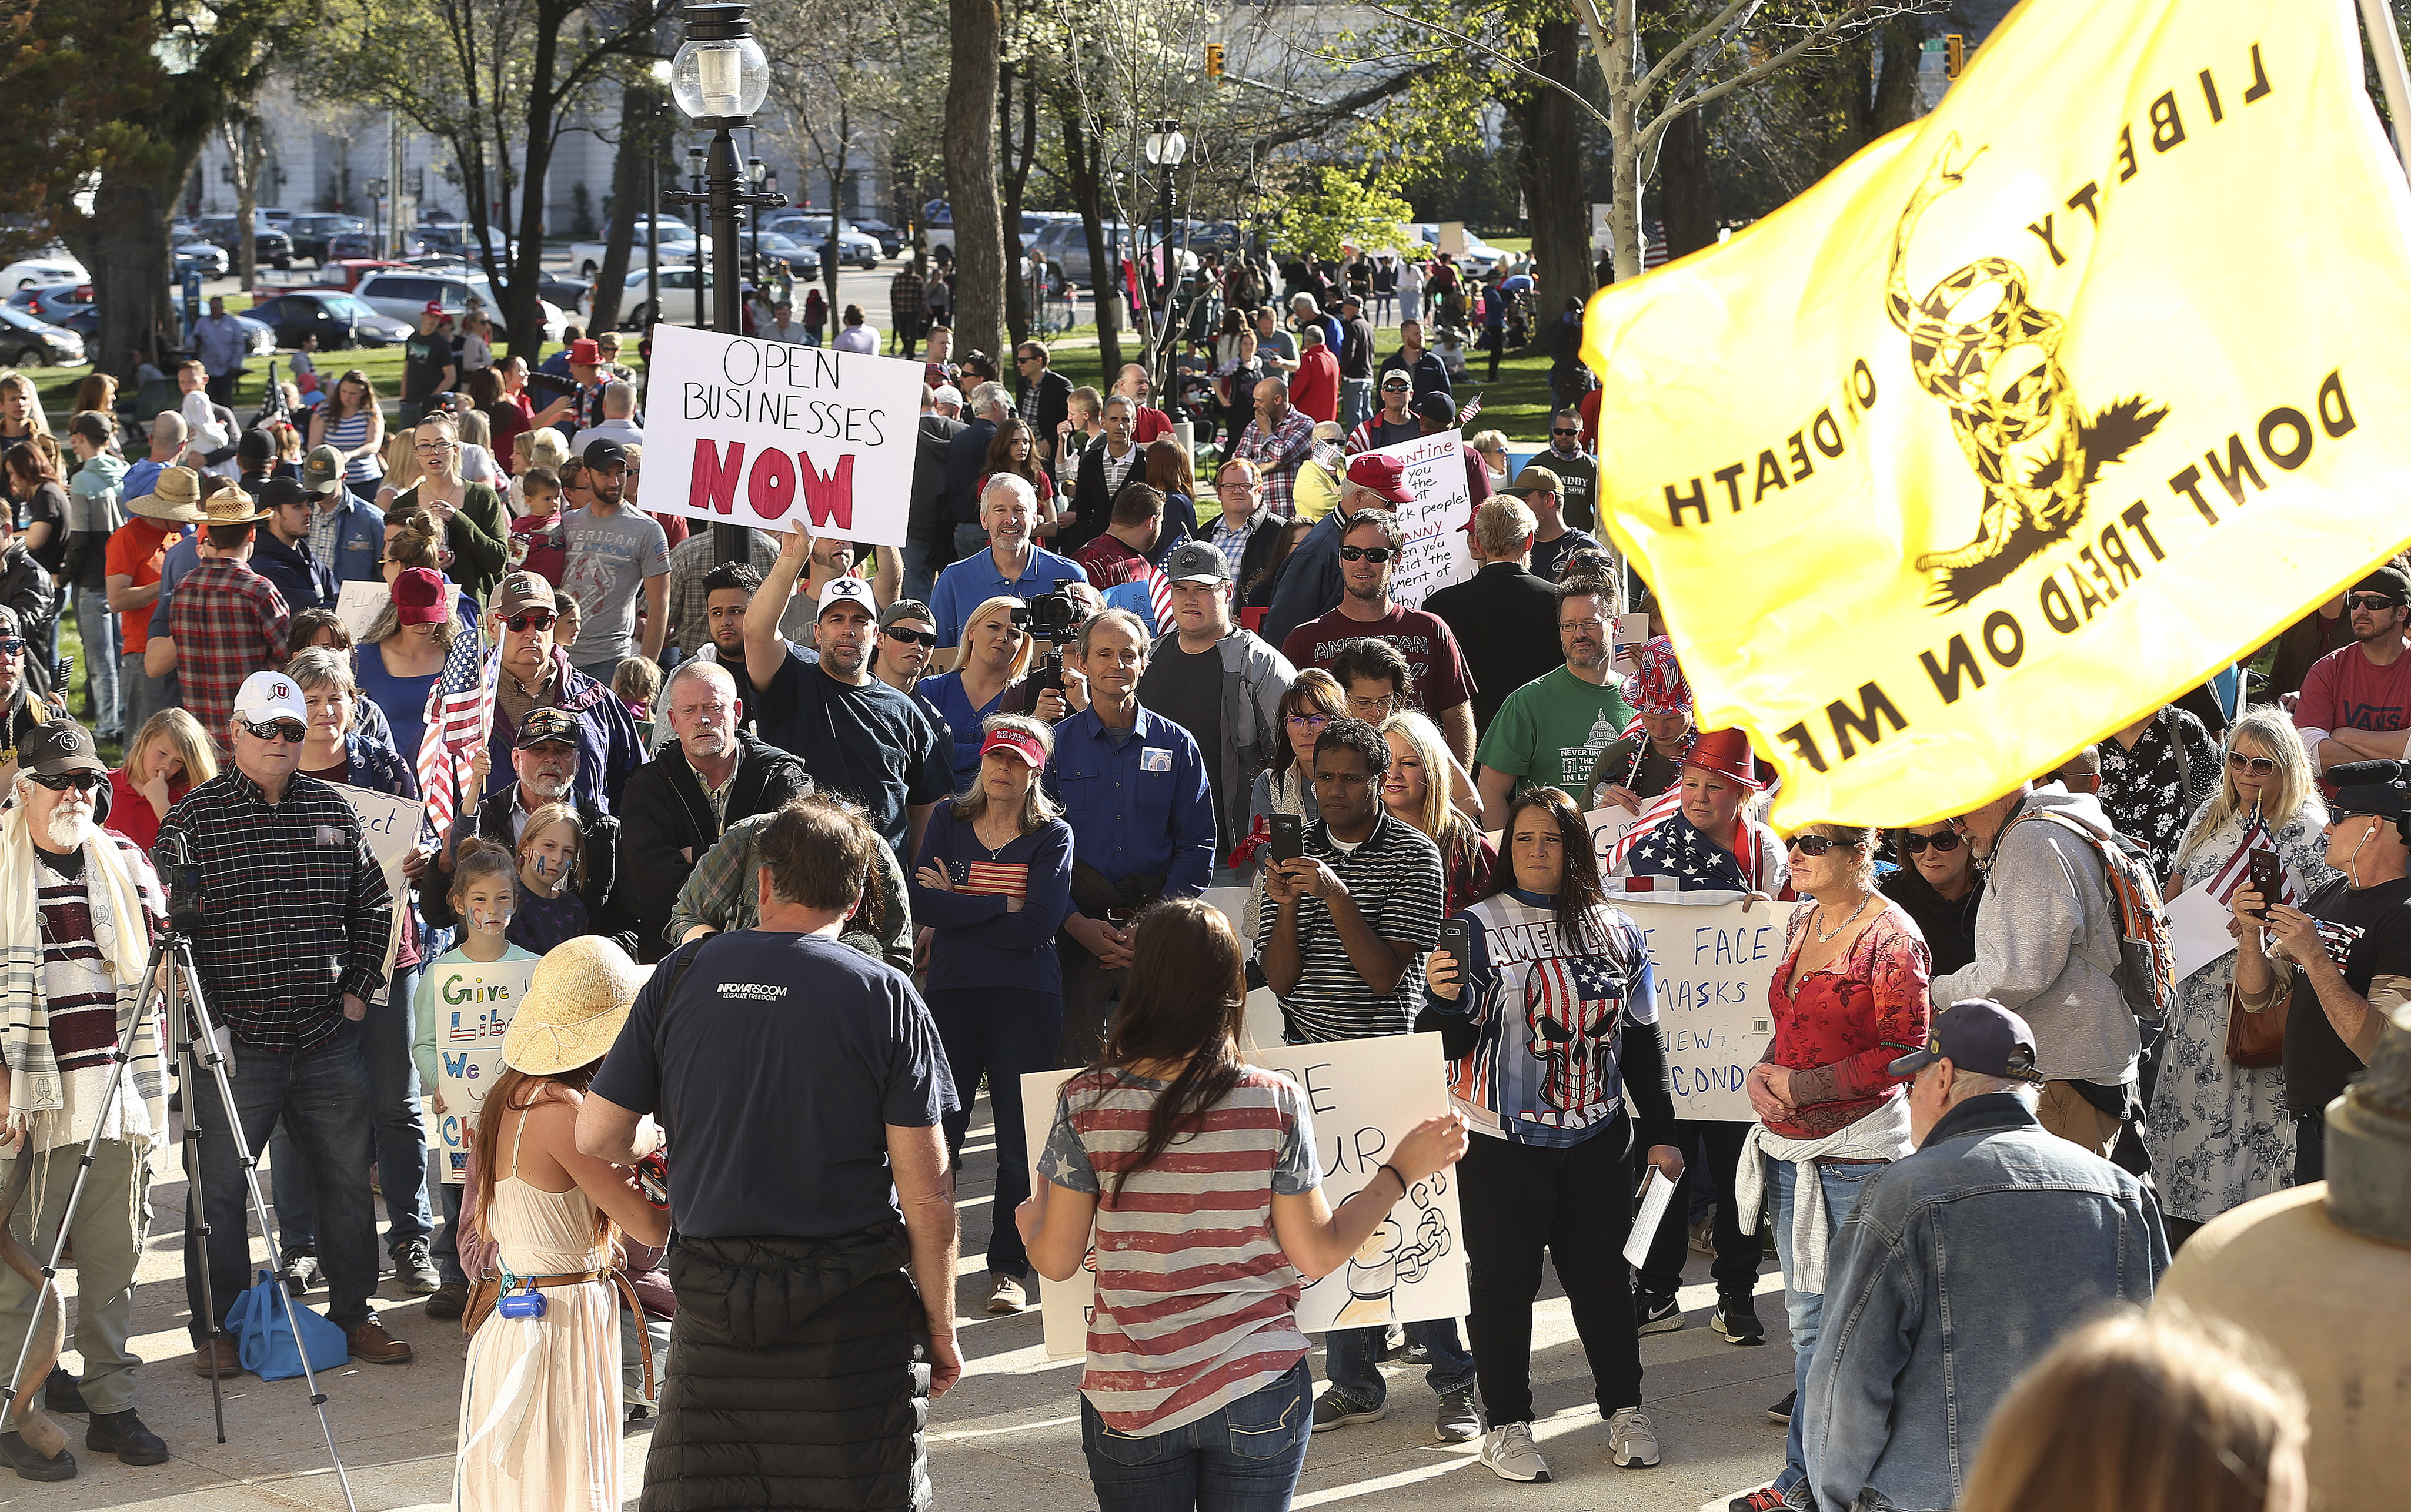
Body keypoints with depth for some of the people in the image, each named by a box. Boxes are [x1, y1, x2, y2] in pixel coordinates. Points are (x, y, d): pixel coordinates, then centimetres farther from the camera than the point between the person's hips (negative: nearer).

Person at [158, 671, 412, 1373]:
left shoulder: (334, 811, 8)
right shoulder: (193, 819, -4)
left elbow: (373, 906, 18)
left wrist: (358, 988, 9)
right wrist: (203, 1019, -9)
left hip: (328, 1040, 4)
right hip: (233, 1043, -3)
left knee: (347, 1182, 10)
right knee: (218, 1189, 2)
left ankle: (354, 1314, 23)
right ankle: (216, 1329, 13)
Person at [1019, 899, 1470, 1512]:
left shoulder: (1085, 1103, -10)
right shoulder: (1276, 1102, -11)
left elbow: (1056, 1260, -3)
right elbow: (1317, 1254, -4)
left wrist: (1031, 1220, 21)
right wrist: (1401, 1171, 9)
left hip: (1129, 1405, 0)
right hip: (1257, 1393, 0)